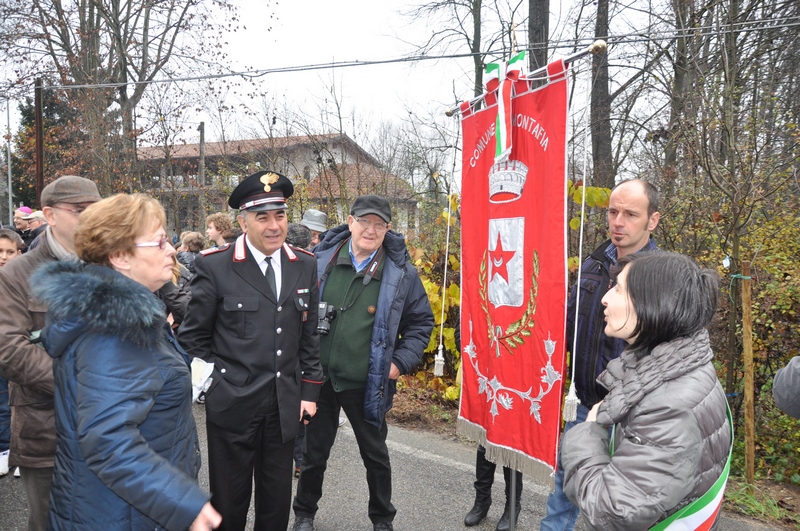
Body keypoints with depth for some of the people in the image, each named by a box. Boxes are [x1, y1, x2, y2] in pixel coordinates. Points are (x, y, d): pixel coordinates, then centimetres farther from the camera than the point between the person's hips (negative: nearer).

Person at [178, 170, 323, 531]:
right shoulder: (214, 266, -10)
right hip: (232, 405, -3)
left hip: (286, 407, 4)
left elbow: (310, 335, 8)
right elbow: (192, 336, -3)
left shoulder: (305, 266, 3)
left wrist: (310, 390, 7)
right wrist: (216, 380, -5)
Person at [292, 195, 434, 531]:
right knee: (313, 452, 18)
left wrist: (401, 362, -8)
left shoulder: (401, 272, -7)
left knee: (376, 455, 17)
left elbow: (421, 322, 1)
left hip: (367, 384, -1)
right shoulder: (320, 260, -4)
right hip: (319, 378, 1)